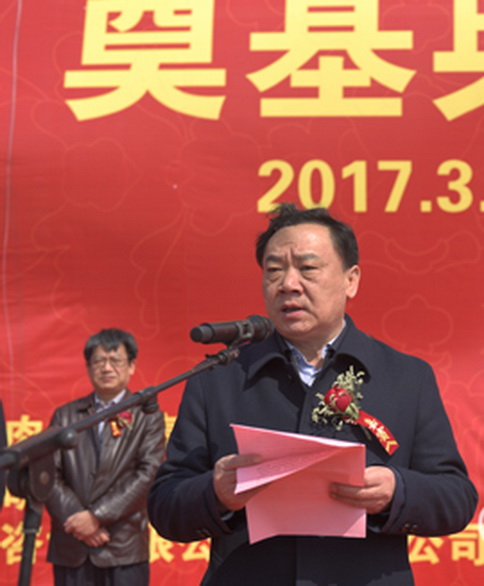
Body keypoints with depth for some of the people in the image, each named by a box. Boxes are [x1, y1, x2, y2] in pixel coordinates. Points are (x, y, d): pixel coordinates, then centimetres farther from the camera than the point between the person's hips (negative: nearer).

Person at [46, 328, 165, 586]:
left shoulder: (147, 415, 4)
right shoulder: (65, 416, 12)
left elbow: (148, 474, -6)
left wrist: (97, 515, -12)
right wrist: (76, 518, -10)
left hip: (123, 551, -2)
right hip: (70, 549, 2)